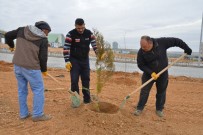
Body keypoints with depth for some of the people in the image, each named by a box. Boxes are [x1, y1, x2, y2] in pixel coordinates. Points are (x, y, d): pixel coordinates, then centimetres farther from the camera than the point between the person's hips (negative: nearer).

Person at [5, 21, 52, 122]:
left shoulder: (22, 30, 8)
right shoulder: (43, 39, -5)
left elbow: (8, 35, 15)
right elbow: (43, 57, -8)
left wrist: (11, 45, 34)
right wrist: (44, 69, 8)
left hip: (17, 65, 6)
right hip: (31, 67, -6)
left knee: (22, 90, 17)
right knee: (38, 90, 7)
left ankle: (23, 114, 26)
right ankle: (37, 115, 11)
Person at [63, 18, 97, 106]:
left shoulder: (89, 33, -3)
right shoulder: (71, 34, -14)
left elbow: (94, 45, 0)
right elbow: (66, 48, -14)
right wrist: (67, 61, -20)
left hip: (85, 60, 4)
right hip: (74, 60, -3)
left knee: (86, 79, 8)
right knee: (74, 80, -3)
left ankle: (87, 99, 21)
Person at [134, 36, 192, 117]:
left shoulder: (162, 42, -21)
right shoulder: (141, 52, -20)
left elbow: (176, 41, -10)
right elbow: (140, 65, -14)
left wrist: (187, 49, -5)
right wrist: (151, 73, -24)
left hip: (163, 74, 1)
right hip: (148, 74, -1)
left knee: (161, 92, 9)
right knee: (144, 91, -1)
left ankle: (159, 109, 25)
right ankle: (139, 108, 12)